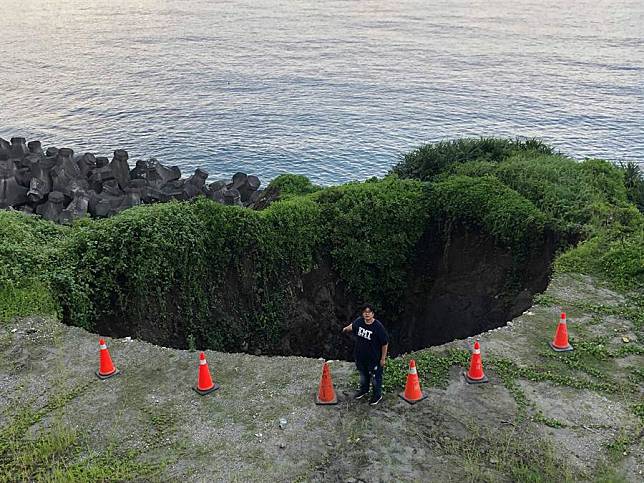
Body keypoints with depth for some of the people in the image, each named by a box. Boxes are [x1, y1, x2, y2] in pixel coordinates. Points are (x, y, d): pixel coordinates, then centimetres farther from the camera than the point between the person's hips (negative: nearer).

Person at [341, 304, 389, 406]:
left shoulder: (378, 327, -24)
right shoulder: (359, 321, -8)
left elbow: (385, 343, -18)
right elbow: (352, 326, 18)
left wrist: (383, 358, -14)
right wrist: (346, 329, 38)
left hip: (374, 358, -6)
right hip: (360, 355, 6)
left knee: (376, 376, 12)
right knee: (363, 374, 26)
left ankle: (377, 395, 32)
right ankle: (364, 390, 49)